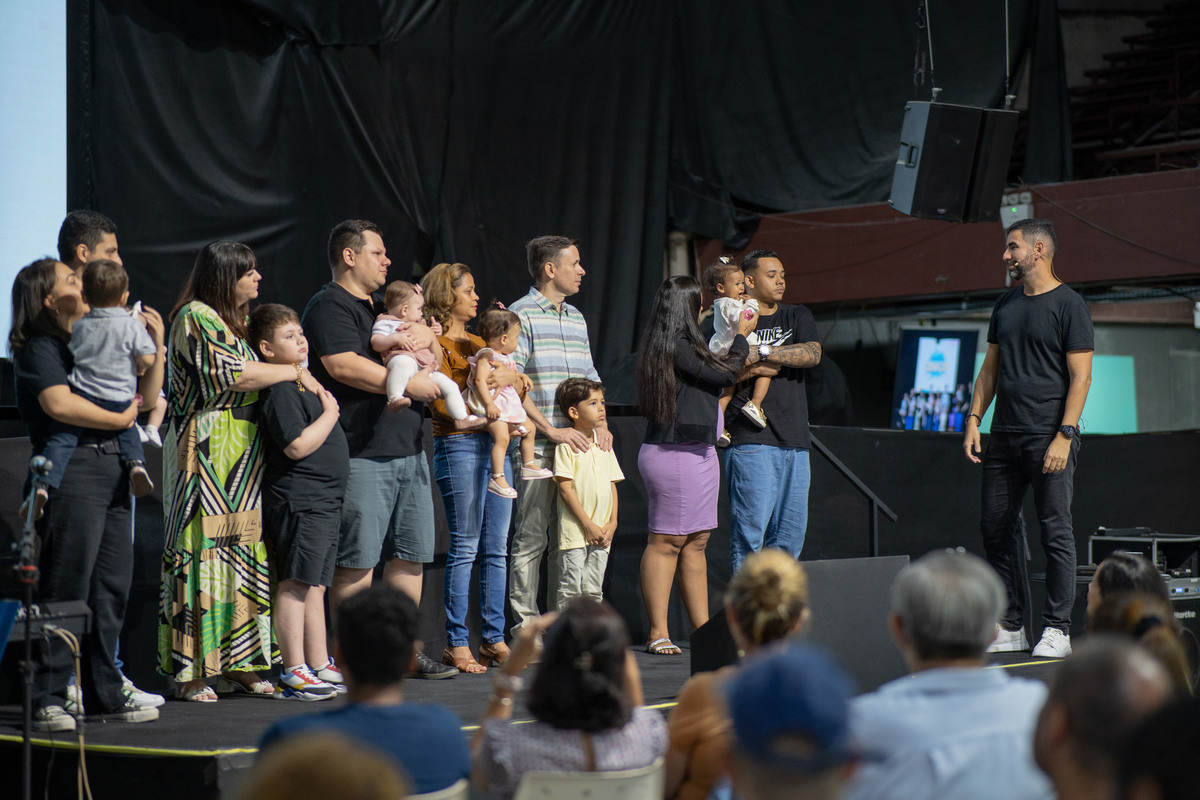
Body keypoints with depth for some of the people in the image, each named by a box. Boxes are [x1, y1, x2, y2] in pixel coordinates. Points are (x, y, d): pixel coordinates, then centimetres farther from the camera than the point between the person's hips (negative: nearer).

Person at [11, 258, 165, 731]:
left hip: (112, 469, 8)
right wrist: (120, 419, -10)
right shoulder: (39, 347, -3)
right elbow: (59, 404, -20)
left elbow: (146, 395, 25)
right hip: (71, 470, -8)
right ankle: (48, 699, -5)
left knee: (112, 585, 9)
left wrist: (156, 344, 13)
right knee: (65, 588, -9)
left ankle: (105, 692, 17)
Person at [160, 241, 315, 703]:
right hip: (207, 452, -9)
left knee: (243, 550, 6)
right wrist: (295, 372, -8)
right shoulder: (196, 317, -9)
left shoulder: (232, 321, 20)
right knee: (204, 549, -8)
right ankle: (190, 671, -5)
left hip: (243, 455, 9)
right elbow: (234, 373, -18)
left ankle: (237, 663, 9)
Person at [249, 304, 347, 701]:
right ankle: (293, 673, -8)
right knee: (294, 585, -8)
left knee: (315, 586, 13)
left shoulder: (305, 383, 18)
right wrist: (329, 413, -13)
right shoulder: (279, 391, -14)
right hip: (297, 499, -10)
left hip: (324, 500, 10)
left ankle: (320, 666, 19)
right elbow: (297, 446, -22)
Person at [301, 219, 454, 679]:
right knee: (357, 560, -6)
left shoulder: (382, 310, 23)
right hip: (361, 455, -9)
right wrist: (414, 386, -17)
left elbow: (435, 360, 27)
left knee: (410, 555, 10)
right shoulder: (329, 307, -6)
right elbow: (344, 366, -21)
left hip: (408, 450, 9)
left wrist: (428, 339, 2)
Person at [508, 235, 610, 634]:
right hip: (536, 447, -7)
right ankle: (525, 626, 0)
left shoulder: (576, 318, 19)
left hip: (577, 446, 7)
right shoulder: (521, 315, -4)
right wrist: (552, 430, -15)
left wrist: (601, 423, 5)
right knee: (532, 537, -4)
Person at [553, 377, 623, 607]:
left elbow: (612, 485, 15)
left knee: (594, 591, 9)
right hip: (574, 531, -6)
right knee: (571, 590, -5)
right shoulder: (566, 446, -7)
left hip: (601, 534, 6)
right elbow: (566, 489, -11)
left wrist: (612, 523, 3)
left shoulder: (604, 446, 13)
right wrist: (588, 525, -13)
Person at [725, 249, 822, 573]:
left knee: (791, 532, 6)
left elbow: (812, 354, -3)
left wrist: (762, 352, -13)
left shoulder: (798, 316, 17)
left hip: (794, 440, 5)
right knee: (750, 527, -11)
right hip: (751, 440, -5)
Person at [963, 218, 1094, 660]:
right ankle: (1010, 627, 14)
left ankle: (1057, 629, 2)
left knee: (1055, 531, -4)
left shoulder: (1068, 305, -5)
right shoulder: (1006, 304, 15)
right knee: (996, 526, 6)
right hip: (1005, 436, 7)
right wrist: (974, 419, 10)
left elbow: (1081, 376, -9)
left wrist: (1064, 436, -16)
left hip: (1049, 437, -7)